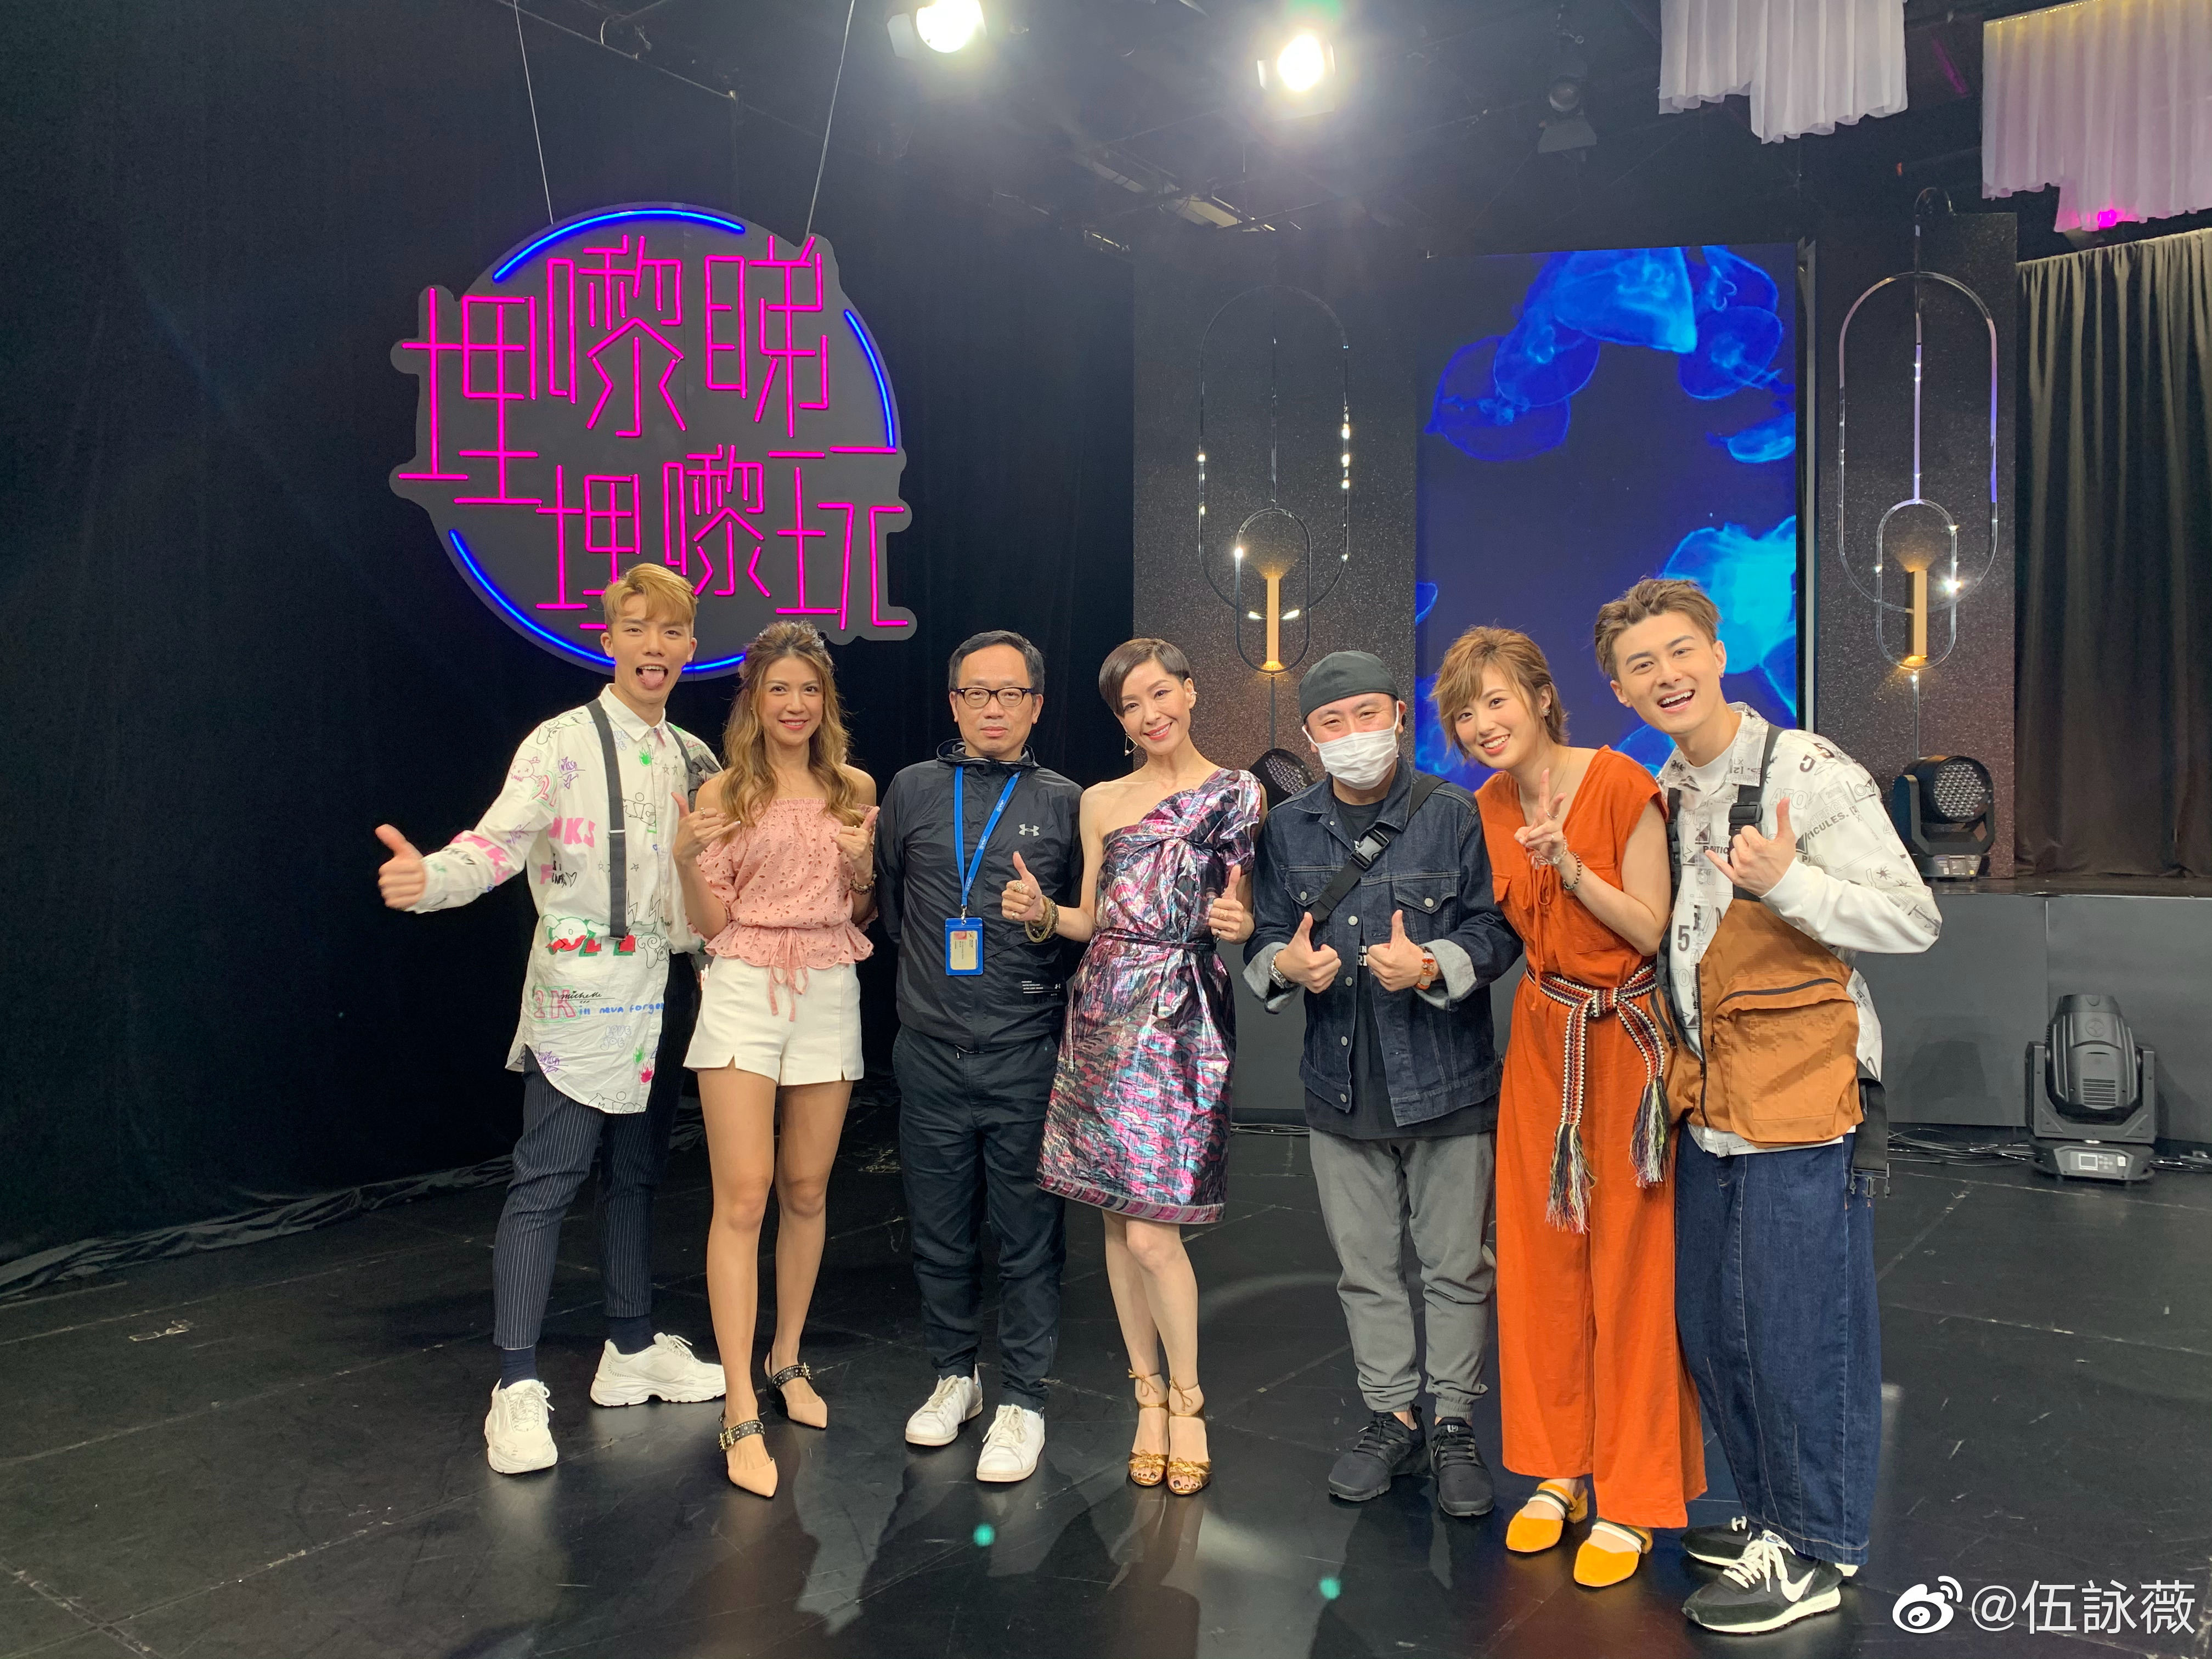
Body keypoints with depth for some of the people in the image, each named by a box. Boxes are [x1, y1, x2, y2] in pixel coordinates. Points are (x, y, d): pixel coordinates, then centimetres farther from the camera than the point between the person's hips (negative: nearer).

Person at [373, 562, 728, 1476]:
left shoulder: (694, 758, 11)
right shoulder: (563, 743, -8)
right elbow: (500, 839, -21)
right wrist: (429, 876, -39)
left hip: (664, 993, 6)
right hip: (583, 996, -6)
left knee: (636, 1174, 16)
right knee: (546, 1182, -3)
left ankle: (632, 1348, 29)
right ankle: (518, 1388, 5)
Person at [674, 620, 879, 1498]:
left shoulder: (856, 791, 7)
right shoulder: (725, 795, 1)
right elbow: (712, 923, 0)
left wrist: (863, 867, -8)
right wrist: (686, 859, -17)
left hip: (829, 996, 3)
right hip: (744, 993, -2)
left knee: (806, 1191, 11)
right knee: (743, 1196, -7)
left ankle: (788, 1360, 30)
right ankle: (741, 1415, -1)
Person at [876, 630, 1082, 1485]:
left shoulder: (1065, 804, 2)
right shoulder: (912, 791, 7)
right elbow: (890, 907, 16)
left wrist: (1046, 919, -9)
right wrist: (936, 974, 12)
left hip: (1027, 1058, -2)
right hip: (931, 1054, 2)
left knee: (1028, 1237, 5)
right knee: (940, 1233, 13)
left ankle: (1022, 1399, 20)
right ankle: (954, 1375, 33)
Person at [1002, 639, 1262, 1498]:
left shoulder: (1236, 792, 4)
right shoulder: (1100, 802, 13)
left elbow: (1243, 912, 6)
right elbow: (1091, 921, 14)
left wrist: (1235, 923, -17)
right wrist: (1041, 911, -6)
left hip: (1185, 1014, -4)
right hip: (1104, 1009, 4)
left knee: (1151, 1228, -8)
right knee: (1117, 1217, 8)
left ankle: (1185, 1401, 14)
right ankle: (1150, 1396, 23)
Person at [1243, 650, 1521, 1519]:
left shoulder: (1454, 814, -6)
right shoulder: (1287, 827, 5)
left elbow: (1499, 928, -5)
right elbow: (1262, 937, 11)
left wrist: (1434, 965, -22)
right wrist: (1285, 964, -12)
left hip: (1447, 1083, -3)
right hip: (1341, 1087, 3)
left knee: (1456, 1266, 8)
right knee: (1364, 1268, 14)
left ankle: (1454, 1422, 25)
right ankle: (1391, 1416, 30)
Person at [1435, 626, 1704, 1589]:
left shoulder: (1620, 784, -13)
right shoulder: (1489, 808, 5)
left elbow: (1649, 931, -14)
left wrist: (1569, 862, -24)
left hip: (1624, 1042, -5)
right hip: (1540, 1040, 6)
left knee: (1628, 1266, 1)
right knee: (1542, 1257, 10)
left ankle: (1632, 1497, 16)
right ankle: (1563, 1469, 27)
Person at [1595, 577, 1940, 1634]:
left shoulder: (1810, 773, -11)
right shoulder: (1660, 796, 12)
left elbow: (1914, 920, -13)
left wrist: (1786, 880, -26)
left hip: (1802, 1100, -8)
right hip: (1707, 1101, 8)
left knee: (1799, 1327, 1)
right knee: (1710, 1323, 16)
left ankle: (1815, 1550, 20)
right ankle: (1772, 1511, 35)